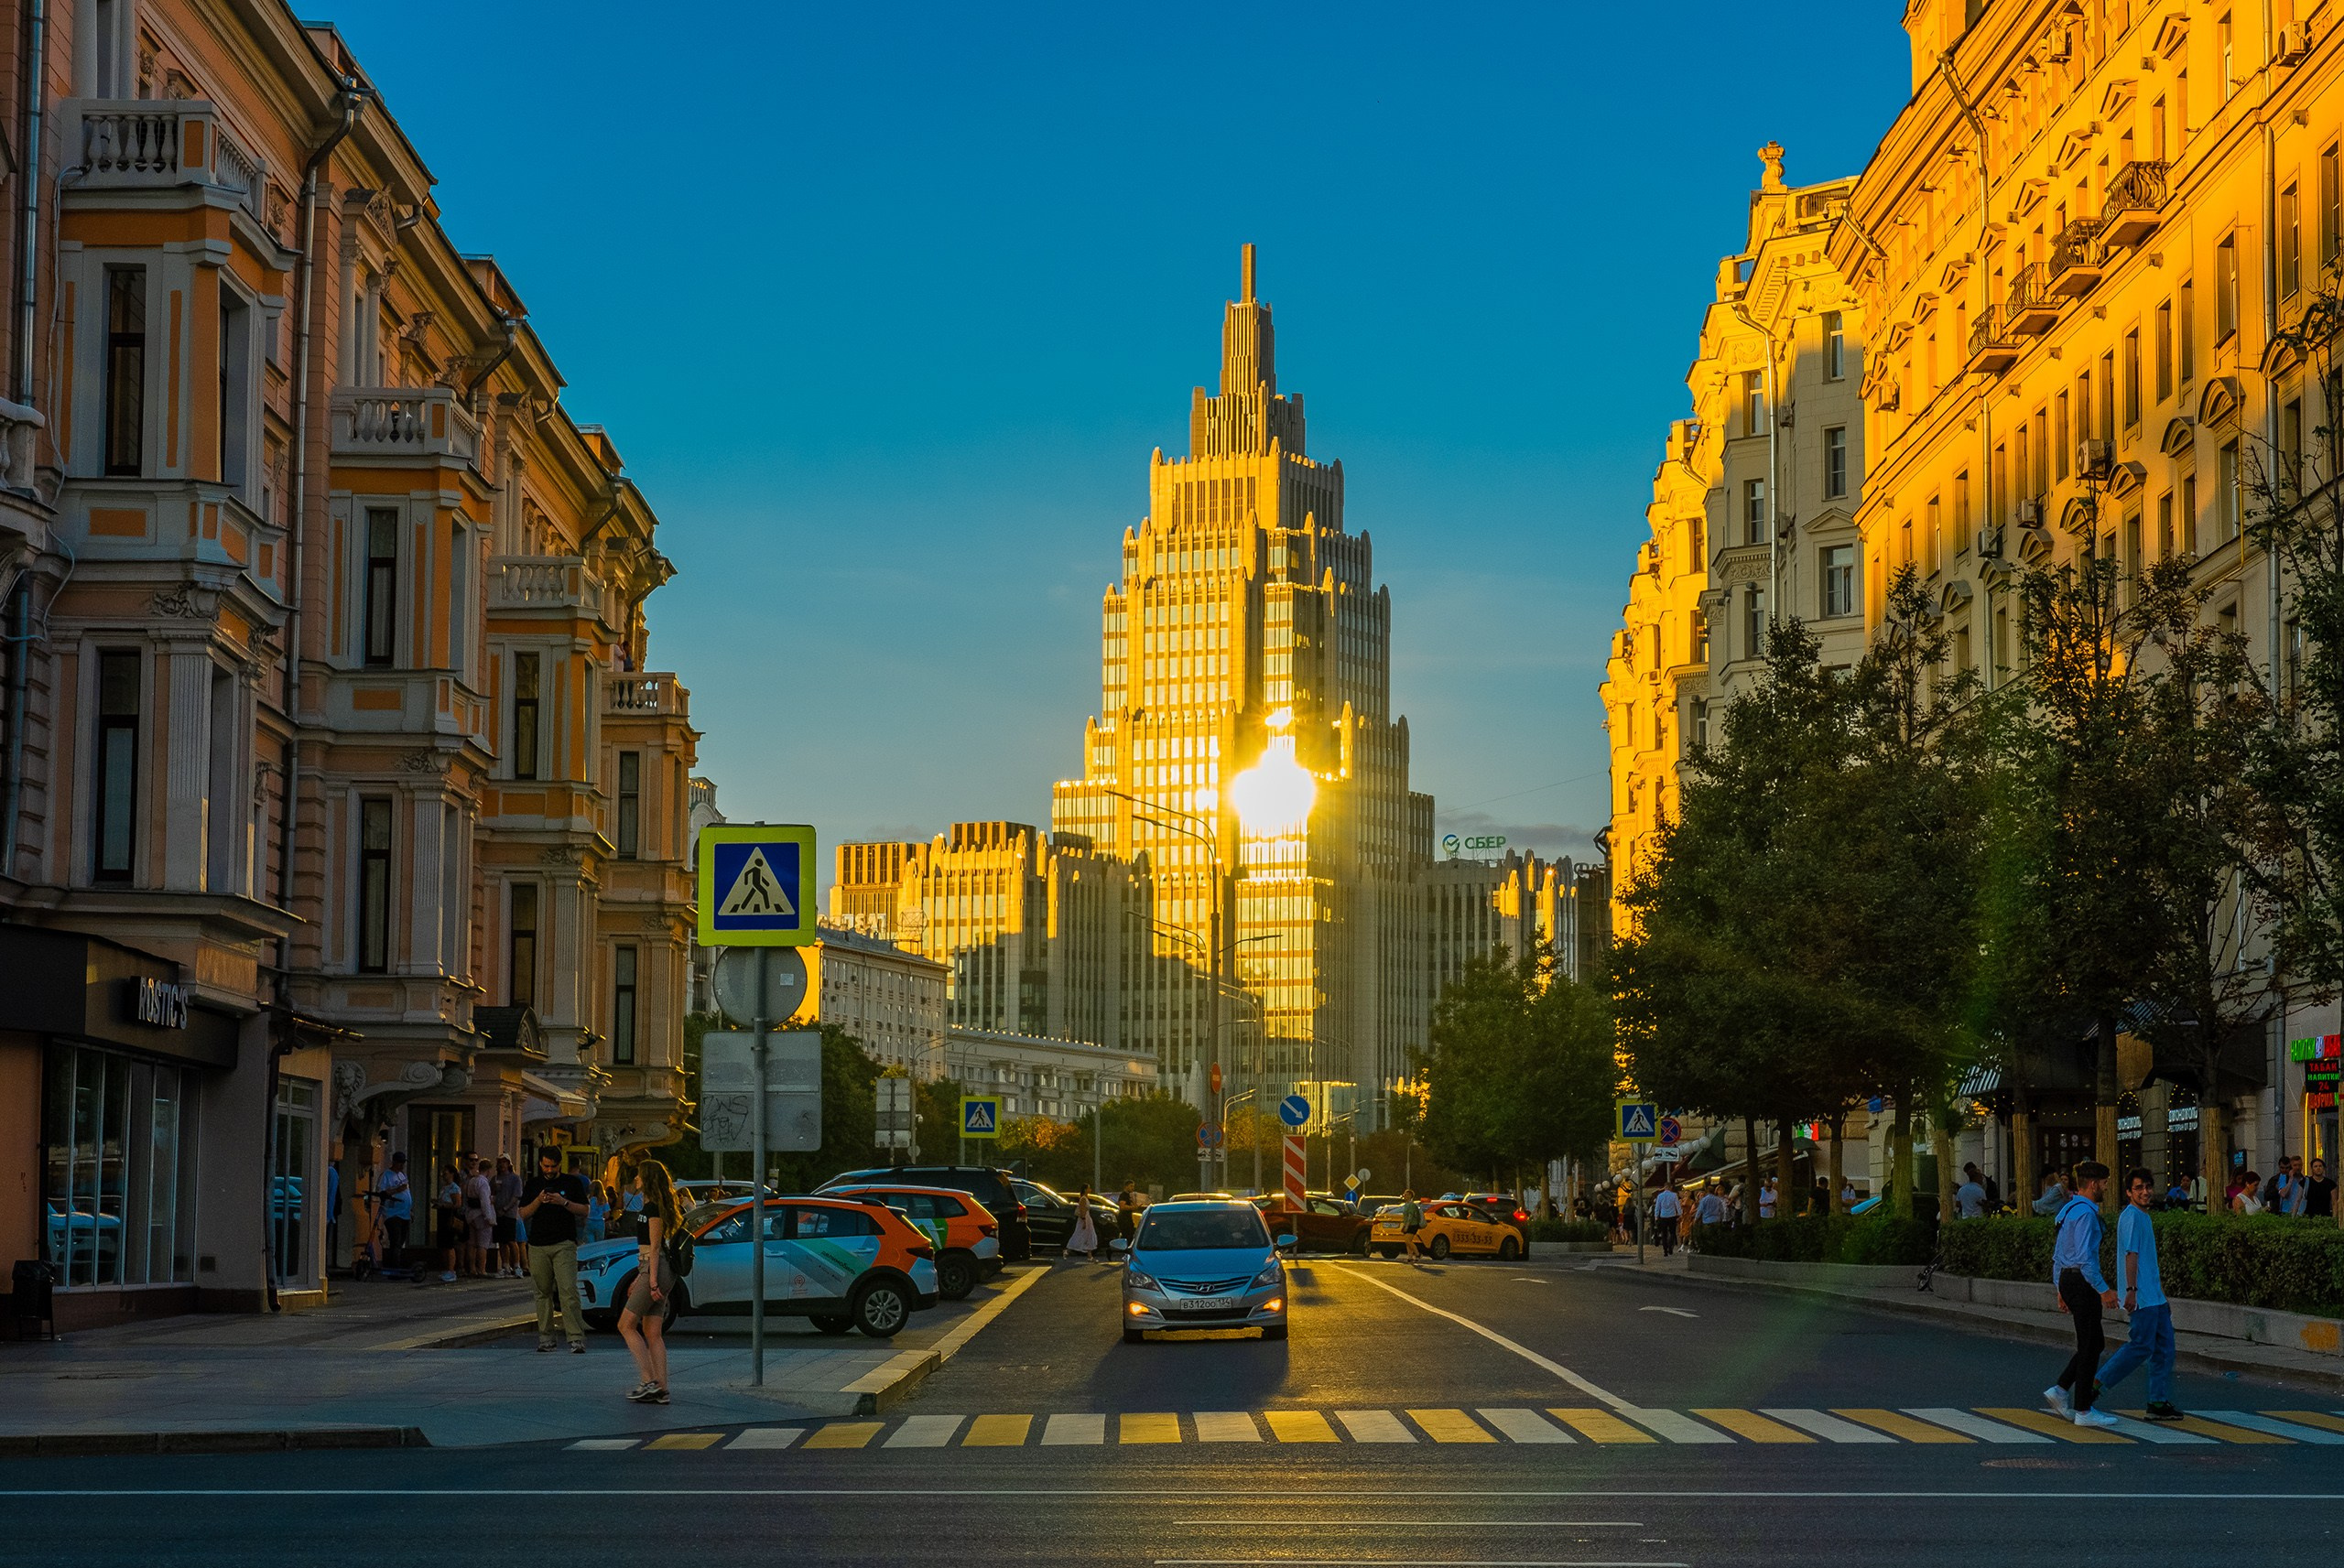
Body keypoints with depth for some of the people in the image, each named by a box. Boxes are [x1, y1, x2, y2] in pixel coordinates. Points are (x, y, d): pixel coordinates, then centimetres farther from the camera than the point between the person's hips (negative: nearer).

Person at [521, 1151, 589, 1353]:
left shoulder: (572, 1183, 8)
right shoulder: (533, 1184, 14)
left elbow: (584, 1210, 5)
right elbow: (523, 1214, 9)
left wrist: (564, 1202, -11)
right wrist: (538, 1201, -8)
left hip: (564, 1245, -3)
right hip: (538, 1246, 3)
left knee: (568, 1291, -13)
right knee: (543, 1293, 4)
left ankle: (577, 1338, -16)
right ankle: (545, 1337, 10)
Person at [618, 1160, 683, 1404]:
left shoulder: (653, 1207, -11)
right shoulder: (653, 1206, 19)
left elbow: (655, 1247, -16)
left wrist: (652, 1281, -19)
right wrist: (639, 1280, 25)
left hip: (655, 1270, -10)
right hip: (651, 1270, 10)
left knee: (626, 1325, -7)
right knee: (653, 1333, 7)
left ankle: (650, 1382, -11)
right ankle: (661, 1390, 3)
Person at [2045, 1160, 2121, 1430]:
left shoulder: (2068, 1210, 15)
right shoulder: (2084, 1213, -16)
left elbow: (2058, 1253, 20)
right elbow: (2084, 1257, -23)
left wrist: (2061, 1290, 24)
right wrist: (2103, 1290, -21)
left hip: (2068, 1281, 10)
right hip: (2082, 1283, -10)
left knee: (2095, 1342, 15)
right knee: (2089, 1347, -3)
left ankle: (2060, 1391, 11)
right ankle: (2083, 1411, 2)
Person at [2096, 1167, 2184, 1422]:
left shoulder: (2145, 1217, 19)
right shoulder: (2132, 1216, -11)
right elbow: (2131, 1255, -18)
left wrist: (2162, 1293, 26)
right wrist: (2132, 1290, -24)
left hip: (2154, 1296, 10)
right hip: (2142, 1296, -10)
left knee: (2164, 1346, 7)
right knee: (2141, 1346, -9)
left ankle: (2159, 1402, 8)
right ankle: (2096, 1384, -4)